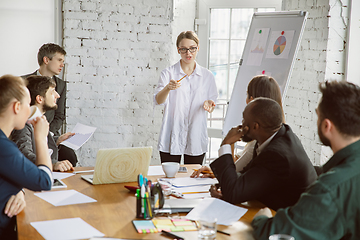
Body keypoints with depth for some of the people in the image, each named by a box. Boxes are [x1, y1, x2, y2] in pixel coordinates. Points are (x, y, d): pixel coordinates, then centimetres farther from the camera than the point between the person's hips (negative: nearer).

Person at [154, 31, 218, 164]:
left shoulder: (207, 76, 7)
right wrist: (168, 88, -32)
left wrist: (208, 104, -11)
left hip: (196, 139, 2)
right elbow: (158, 101, -12)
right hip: (171, 138, -2)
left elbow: (212, 100, 13)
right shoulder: (168, 73, 0)